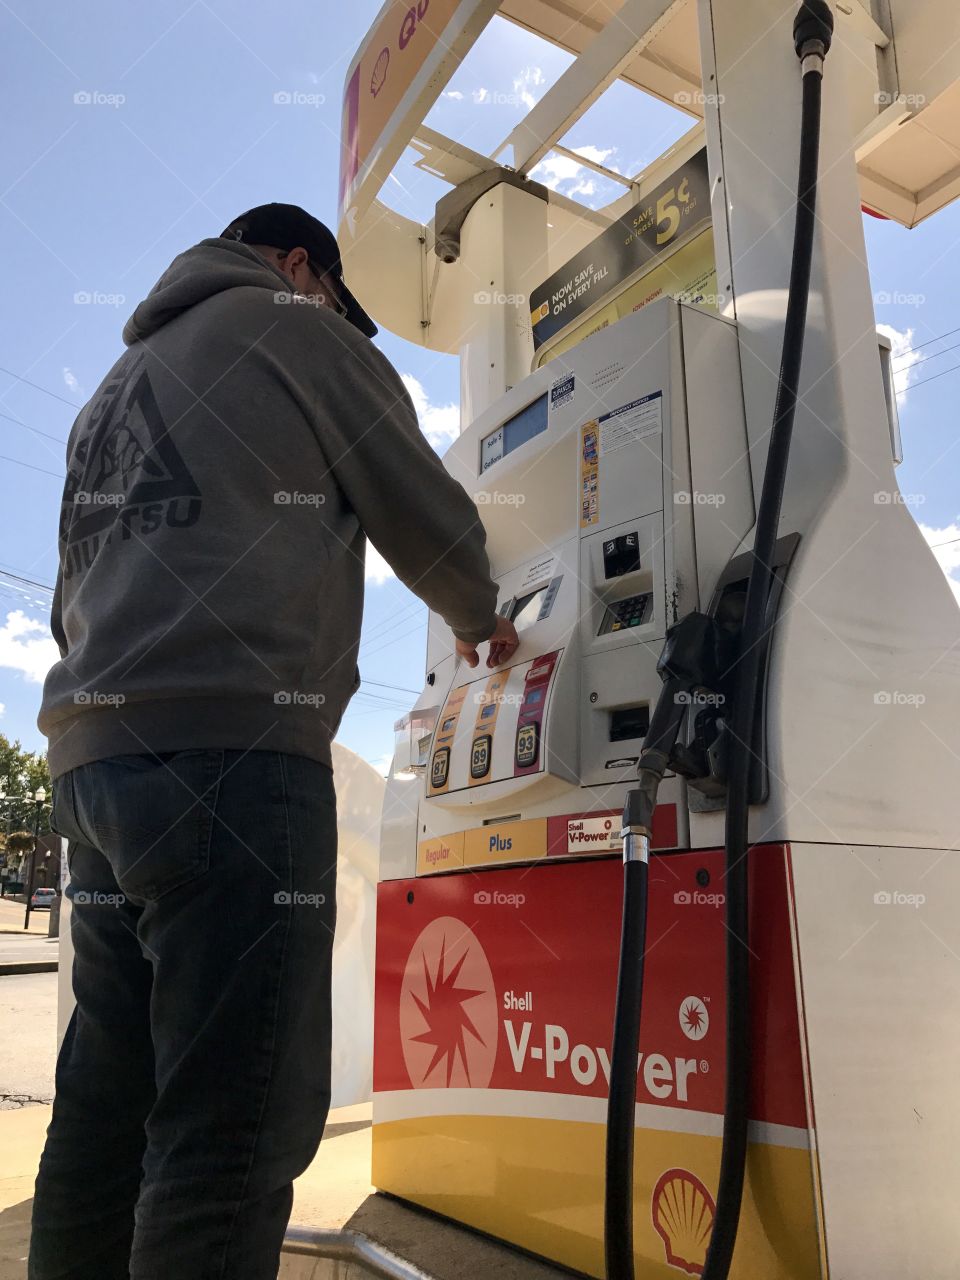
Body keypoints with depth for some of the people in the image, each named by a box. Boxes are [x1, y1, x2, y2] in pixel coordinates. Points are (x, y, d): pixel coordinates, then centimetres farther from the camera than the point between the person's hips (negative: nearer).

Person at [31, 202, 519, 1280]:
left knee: (108, 1109, 13)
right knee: (239, 1120, -8)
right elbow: (426, 518, 7)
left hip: (93, 752, 9)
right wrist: (479, 621, 26)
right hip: (231, 751, -8)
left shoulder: (118, 382, 29)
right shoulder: (299, 331, 8)